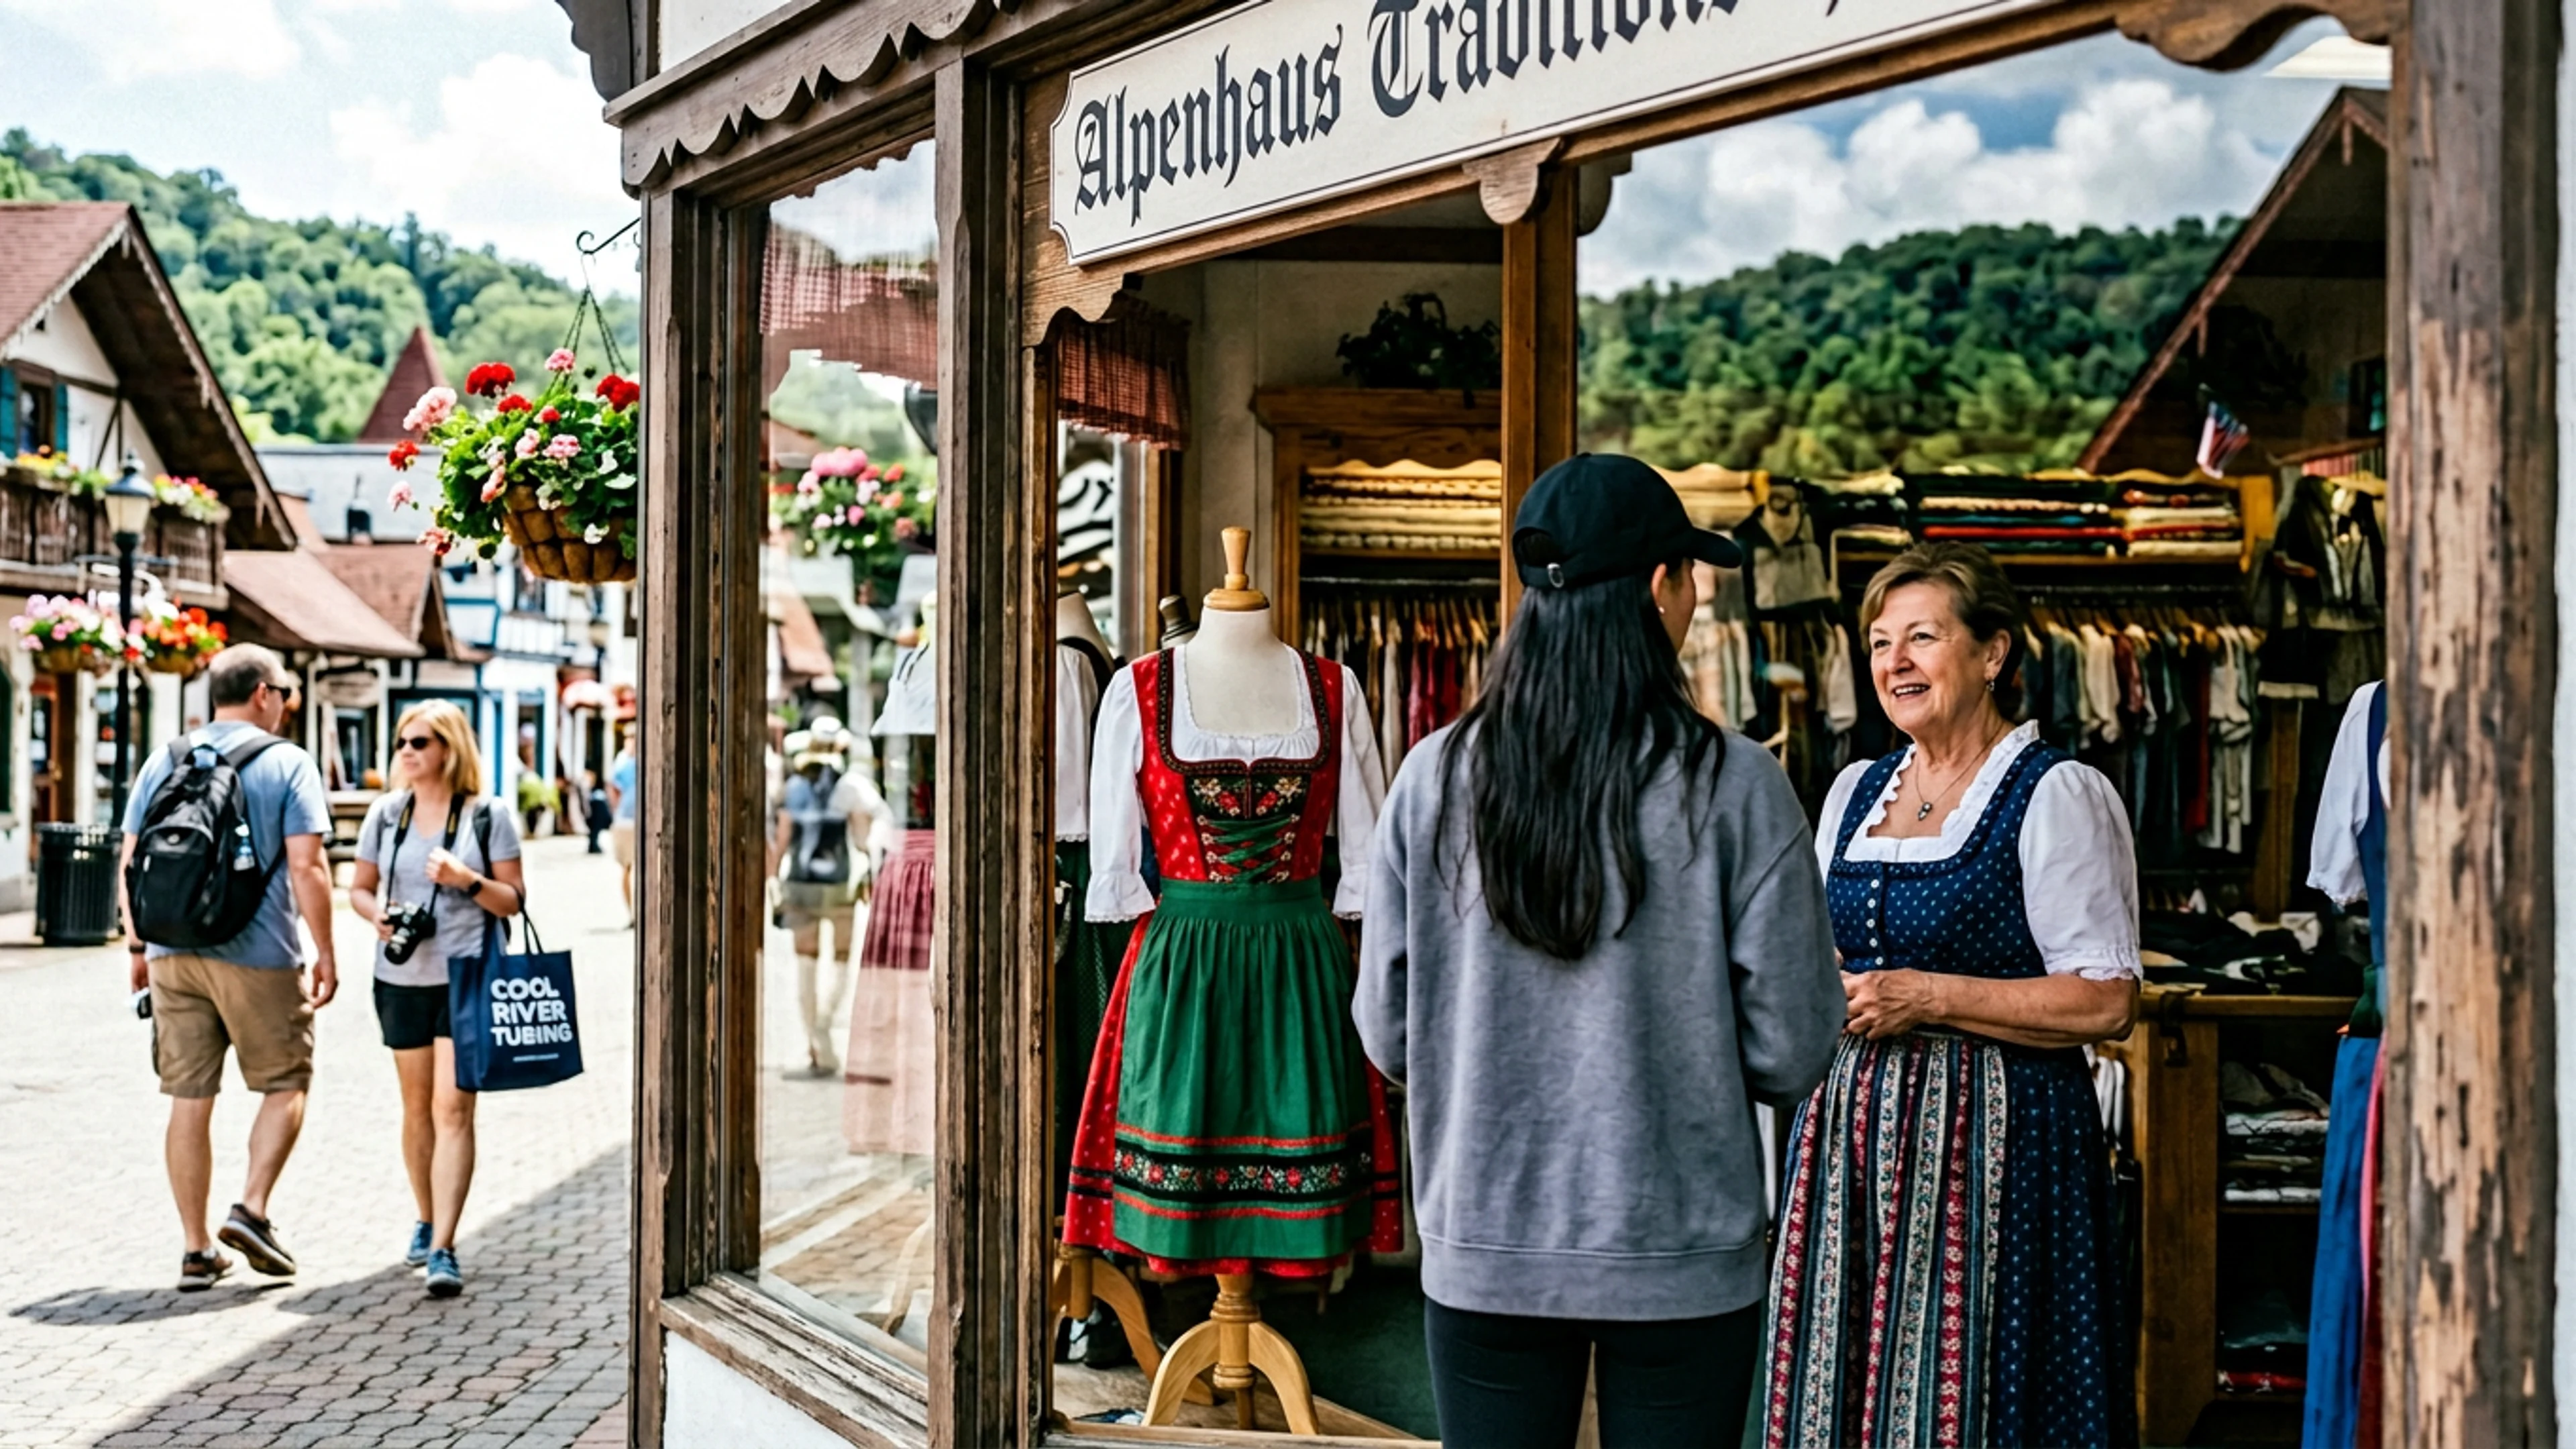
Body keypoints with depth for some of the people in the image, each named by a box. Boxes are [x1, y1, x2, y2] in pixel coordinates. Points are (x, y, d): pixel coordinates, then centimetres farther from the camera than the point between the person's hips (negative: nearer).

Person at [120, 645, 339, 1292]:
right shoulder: (287, 764, -5)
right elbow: (306, 866, -11)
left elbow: (132, 861, 10)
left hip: (173, 954, 4)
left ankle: (197, 1249, 13)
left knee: (190, 1100, 8)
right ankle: (252, 1210, -2)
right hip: (258, 955, -4)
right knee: (286, 1085, 12)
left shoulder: (164, 761, 10)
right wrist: (324, 952, -4)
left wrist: (137, 946, 18)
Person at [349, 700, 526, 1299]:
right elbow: (359, 887, 14)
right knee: (417, 1106, 14)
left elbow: (514, 899, -2)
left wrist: (467, 879, -19)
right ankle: (426, 1222, 32)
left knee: (453, 1107, -11)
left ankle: (443, 1250, -12)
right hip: (402, 977, 4)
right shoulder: (386, 813, 8)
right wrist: (378, 914, -8)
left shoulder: (487, 816, -2)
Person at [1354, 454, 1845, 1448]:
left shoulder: (1435, 778, -6)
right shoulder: (1733, 786, -13)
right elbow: (1792, 1051, -9)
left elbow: (1386, 1034, 0)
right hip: (1681, 1256, -2)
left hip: (1482, 1252, 2)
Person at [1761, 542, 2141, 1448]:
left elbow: (2106, 1003, -12)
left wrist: (1929, 998, -16)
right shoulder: (1855, 792, 14)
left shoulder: (2059, 795, -6)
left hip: (1988, 1135, -6)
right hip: (1851, 1129, 6)